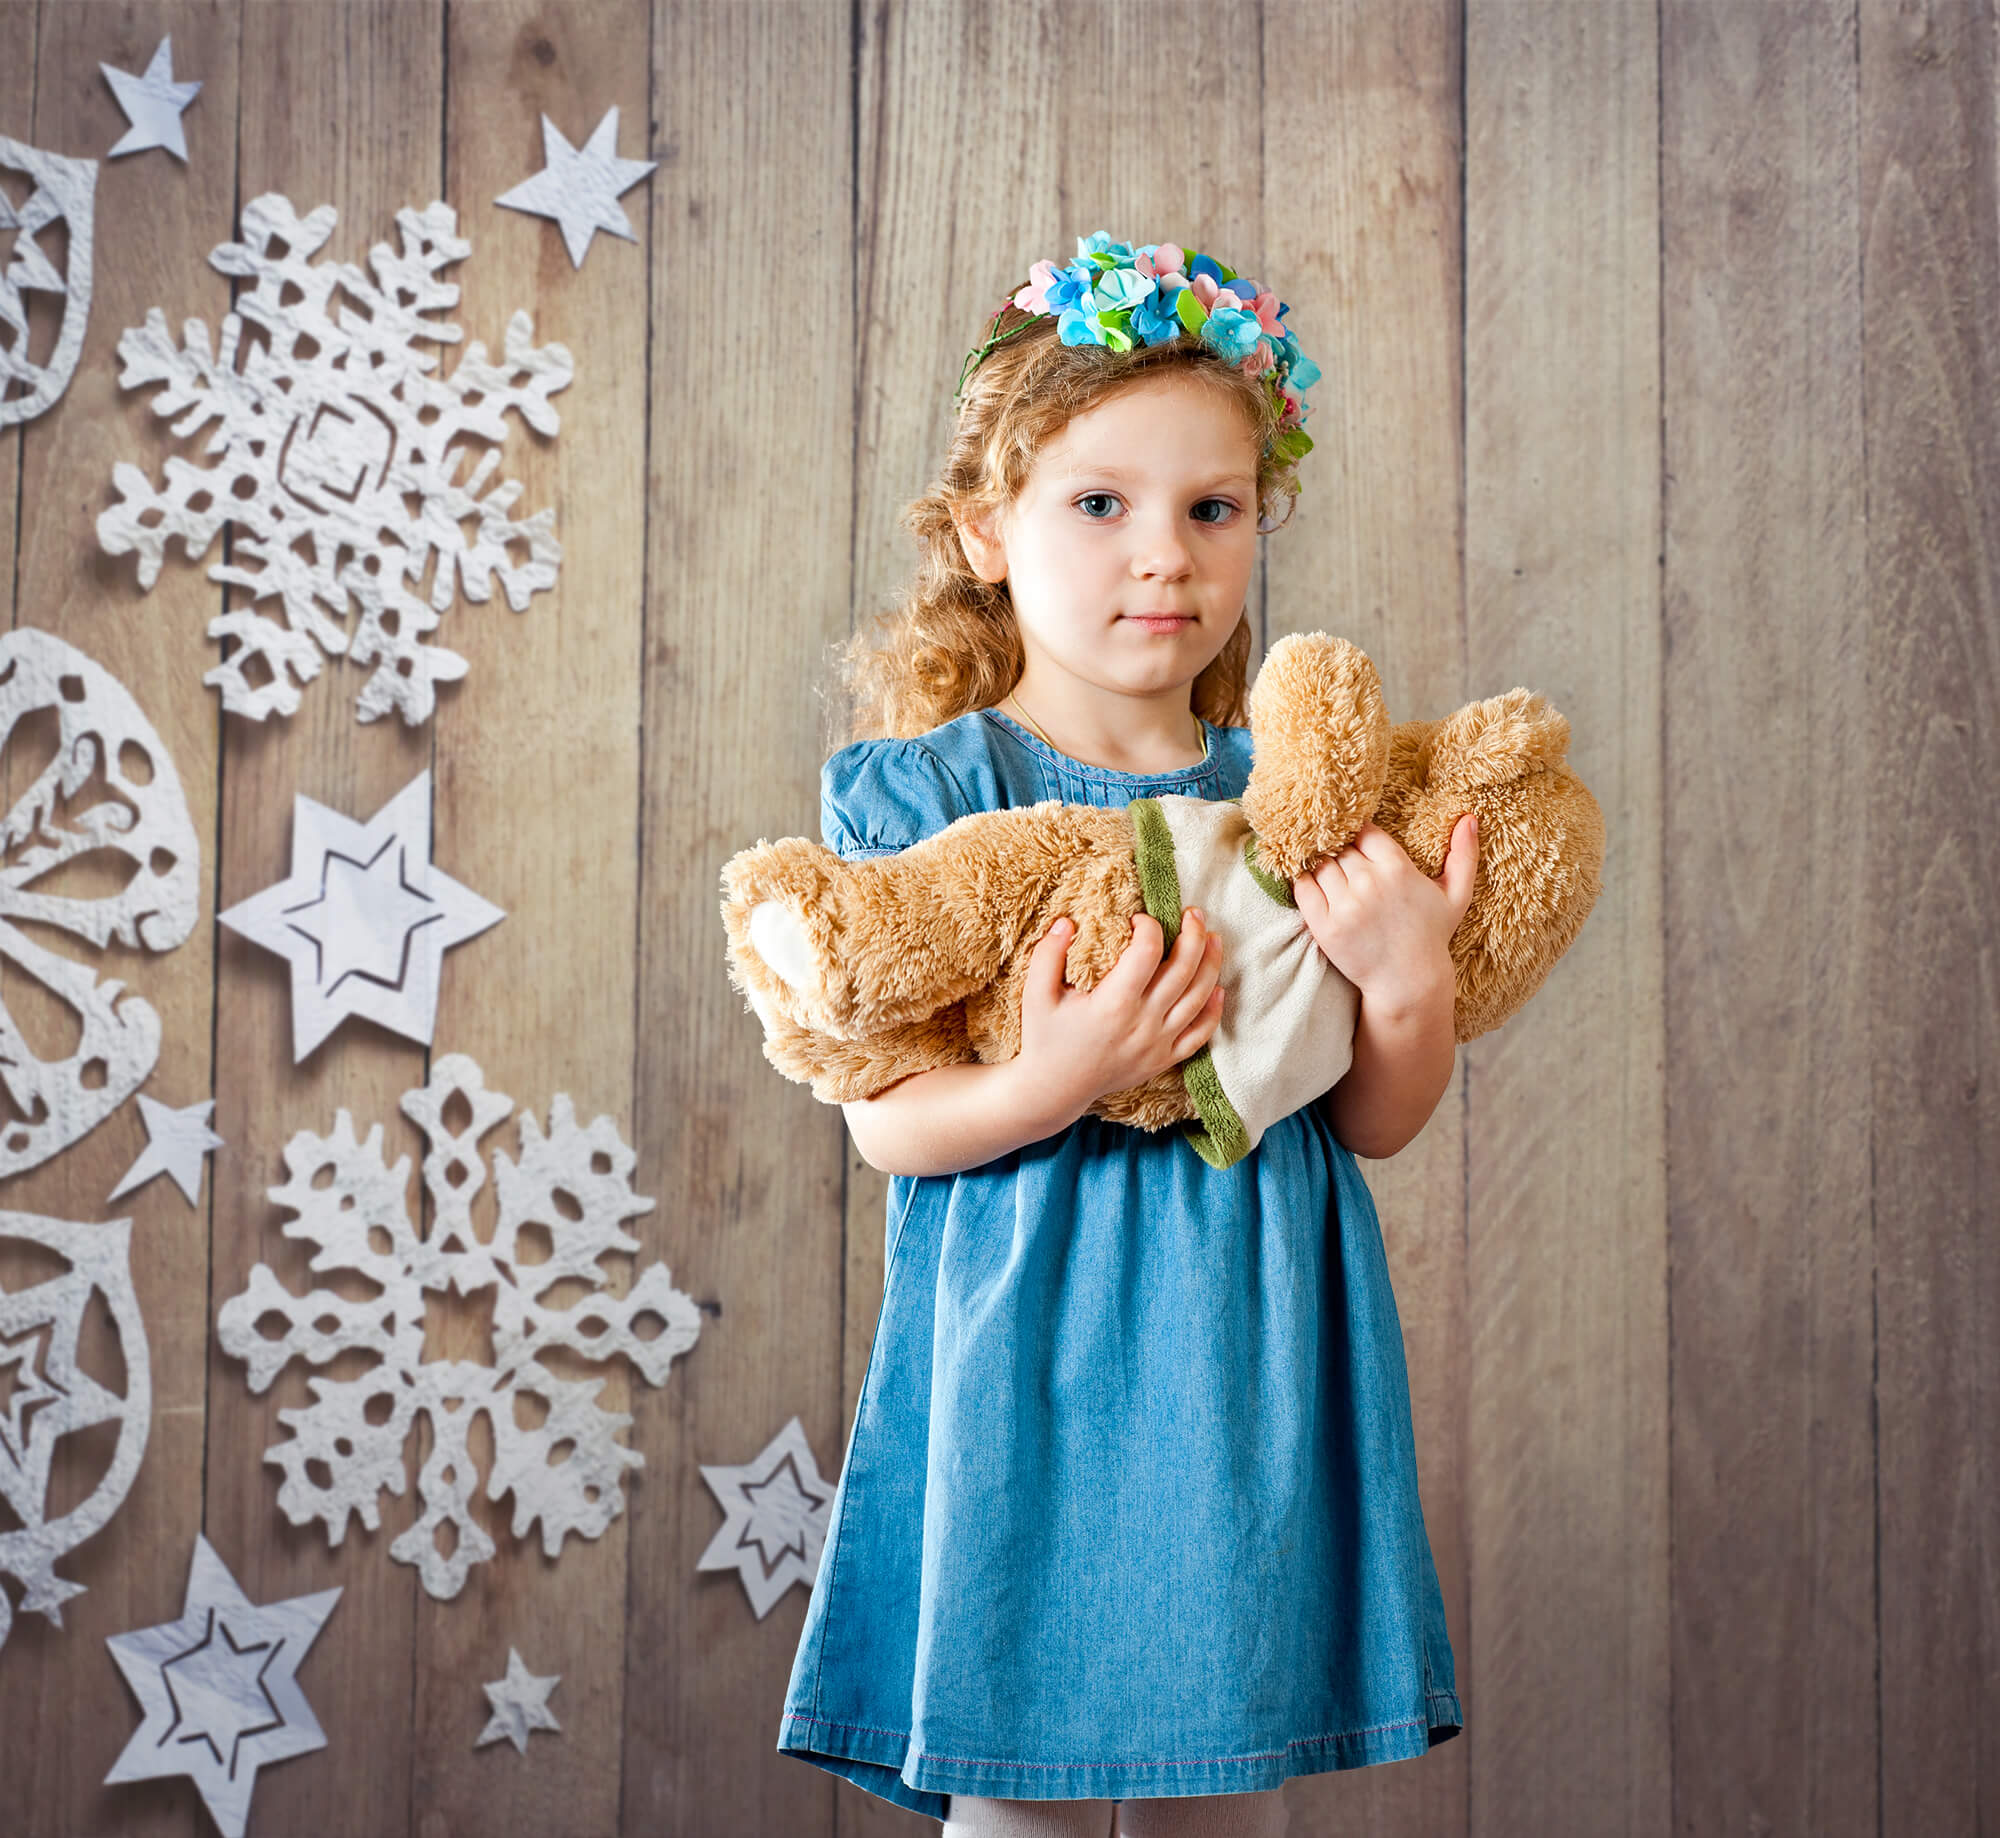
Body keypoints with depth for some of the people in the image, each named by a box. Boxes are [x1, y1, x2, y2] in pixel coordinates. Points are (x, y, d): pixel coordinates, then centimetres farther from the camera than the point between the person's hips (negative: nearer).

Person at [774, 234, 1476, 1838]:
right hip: (1031, 1360, -3)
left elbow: (1378, 1123, 5)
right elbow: (885, 1117, -9)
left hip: (1245, 1365, 3)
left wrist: (1411, 982, -14)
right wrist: (1051, 1087, -27)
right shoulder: (930, 791, -4)